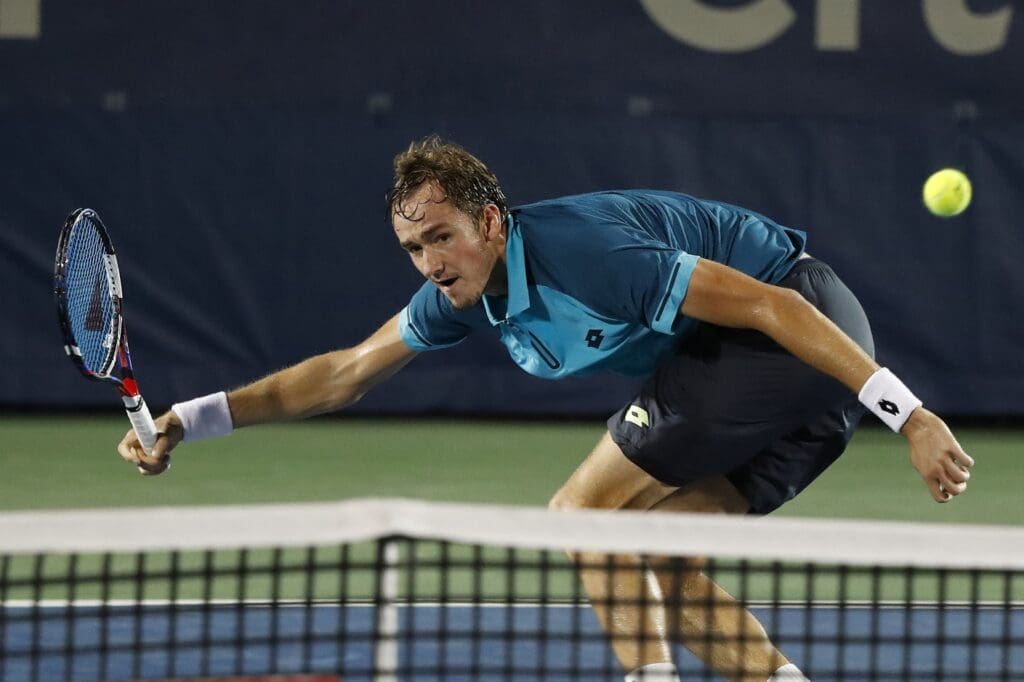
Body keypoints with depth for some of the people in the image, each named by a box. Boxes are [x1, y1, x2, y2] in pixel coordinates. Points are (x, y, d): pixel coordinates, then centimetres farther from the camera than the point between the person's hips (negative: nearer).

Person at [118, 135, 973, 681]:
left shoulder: (582, 253, -26)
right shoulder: (462, 291, 1)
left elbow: (772, 306, -27)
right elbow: (347, 371, 14)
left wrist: (909, 416, -30)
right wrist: (195, 419, 5)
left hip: (803, 332, -9)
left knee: (586, 513, -9)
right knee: (653, 566, 7)